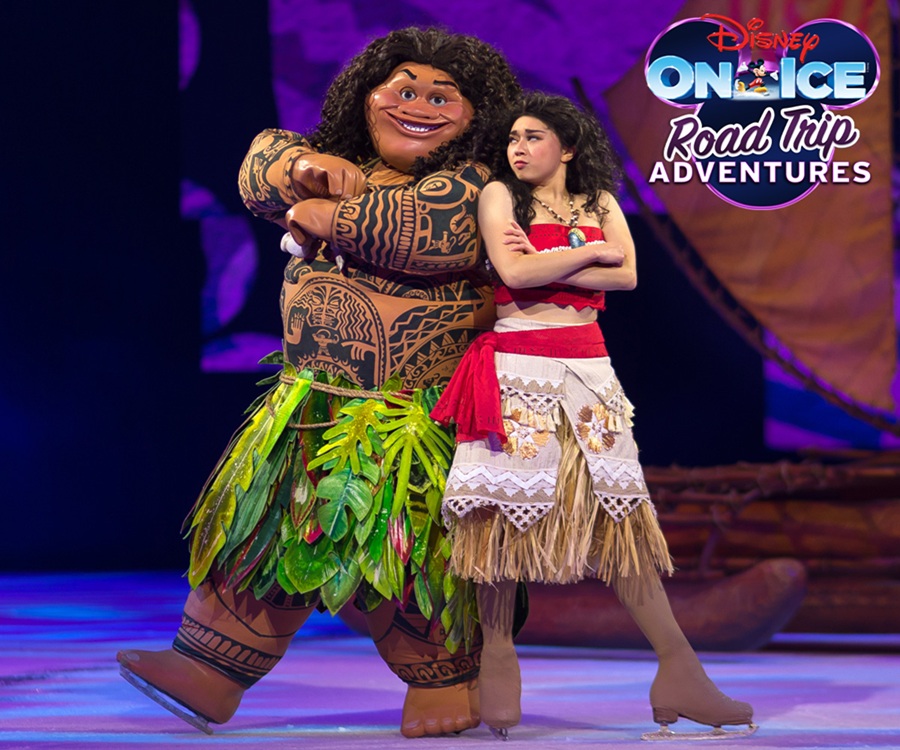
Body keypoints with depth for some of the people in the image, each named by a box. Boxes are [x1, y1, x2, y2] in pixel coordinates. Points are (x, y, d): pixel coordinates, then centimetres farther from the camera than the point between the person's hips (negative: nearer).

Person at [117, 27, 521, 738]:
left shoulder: (471, 186, -10)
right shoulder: (346, 164, 14)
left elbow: (421, 227, -27)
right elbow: (263, 161, 8)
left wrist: (322, 215, -11)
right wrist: (309, 166, -16)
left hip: (418, 412, -7)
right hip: (316, 398, 7)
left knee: (405, 542, -6)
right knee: (269, 521, 5)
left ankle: (446, 680, 14)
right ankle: (210, 677, 9)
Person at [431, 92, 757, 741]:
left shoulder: (600, 201, 14)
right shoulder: (499, 195, 4)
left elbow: (627, 275, -2)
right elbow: (512, 271, -12)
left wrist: (544, 264, -9)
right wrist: (589, 253, -2)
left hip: (588, 365, 3)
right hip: (518, 364, -3)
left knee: (619, 510, -1)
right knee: (509, 506, -6)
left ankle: (680, 672, -5)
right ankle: (498, 657, 5)